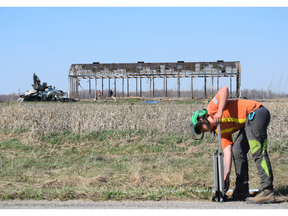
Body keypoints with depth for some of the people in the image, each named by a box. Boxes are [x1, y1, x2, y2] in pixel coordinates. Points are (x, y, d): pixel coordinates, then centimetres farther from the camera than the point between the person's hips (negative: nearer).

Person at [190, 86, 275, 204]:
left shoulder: (212, 109, 1)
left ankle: (267, 192, -22)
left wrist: (220, 111, -22)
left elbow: (224, 89, -14)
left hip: (257, 112, -10)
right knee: (237, 151, 13)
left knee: (258, 152, -17)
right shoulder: (222, 132, 18)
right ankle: (242, 189, 17)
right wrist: (226, 176, 5)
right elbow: (227, 153, 11)